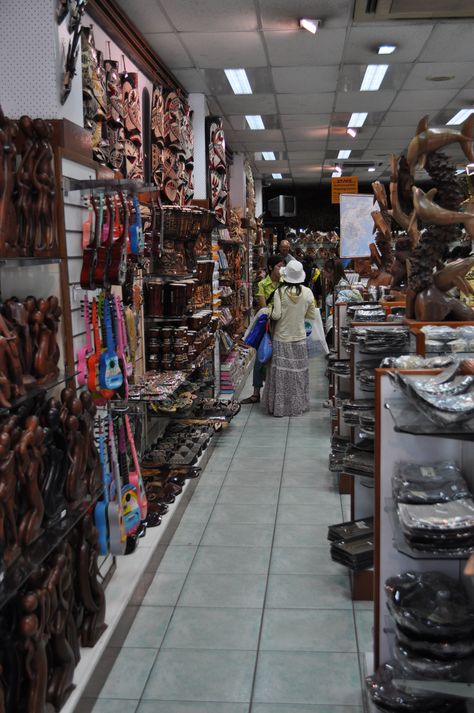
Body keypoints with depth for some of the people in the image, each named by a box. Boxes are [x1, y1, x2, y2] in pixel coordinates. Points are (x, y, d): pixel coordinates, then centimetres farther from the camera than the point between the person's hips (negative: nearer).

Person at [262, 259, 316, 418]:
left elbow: (276, 315, -15)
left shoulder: (280, 292, -12)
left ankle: (279, 406, 10)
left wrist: (270, 315, 6)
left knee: (281, 372, 4)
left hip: (282, 338, -2)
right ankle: (298, 405, 20)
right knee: (298, 372, 12)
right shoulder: (307, 292, -4)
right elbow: (312, 315, 4)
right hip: (299, 338, 2)